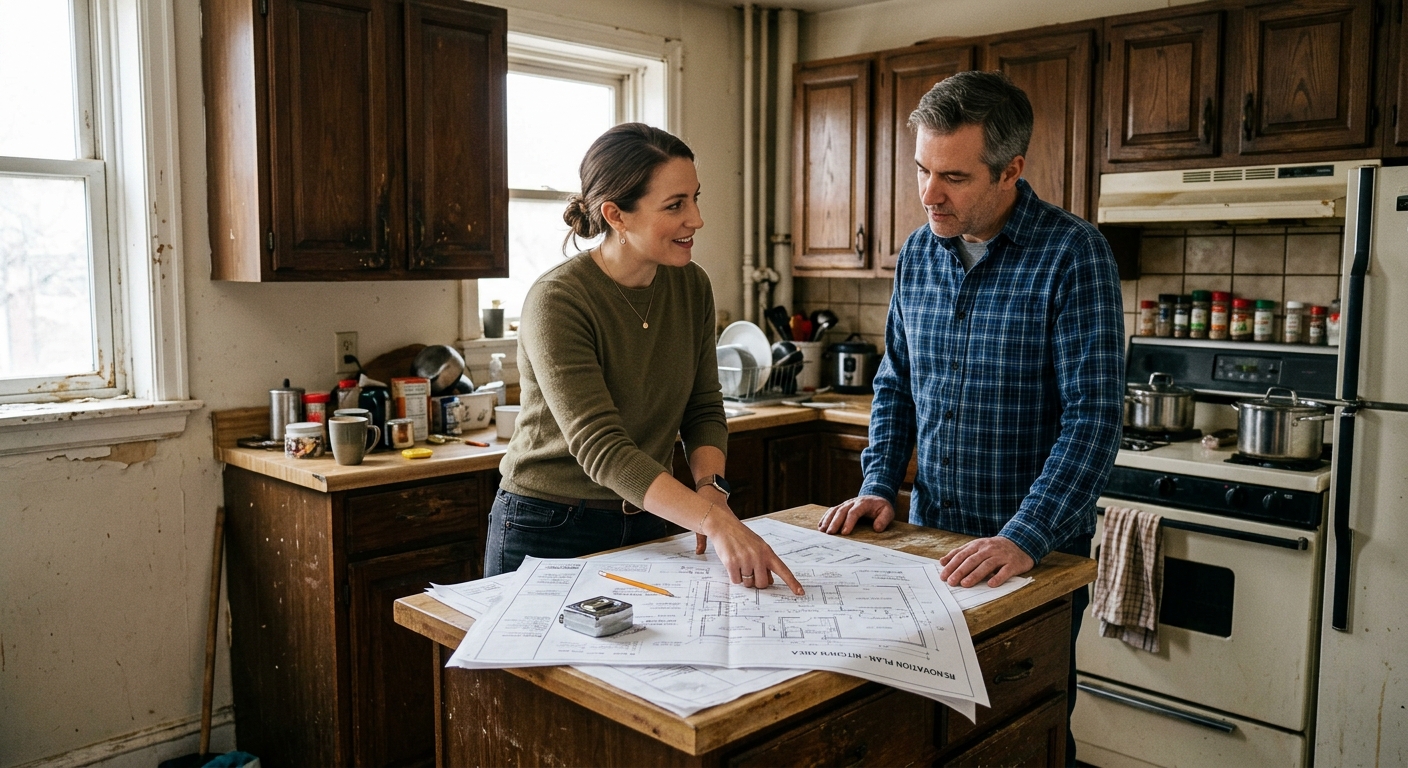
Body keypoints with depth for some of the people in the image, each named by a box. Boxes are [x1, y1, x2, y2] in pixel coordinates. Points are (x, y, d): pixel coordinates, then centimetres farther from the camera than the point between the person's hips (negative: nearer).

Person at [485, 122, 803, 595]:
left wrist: (711, 489, -17)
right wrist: (713, 520, -39)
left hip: (647, 528, 5)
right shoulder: (556, 302, -23)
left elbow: (703, 411, 2)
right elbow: (601, 449, -30)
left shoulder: (691, 286, -3)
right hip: (549, 533, -5)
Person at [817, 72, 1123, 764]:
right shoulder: (918, 253, 2)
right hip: (930, 535, 5)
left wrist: (1024, 538, -28)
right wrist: (878, 486, -1)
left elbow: (1092, 414, -21)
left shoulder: (1072, 254, -15)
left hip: (1039, 550, -5)